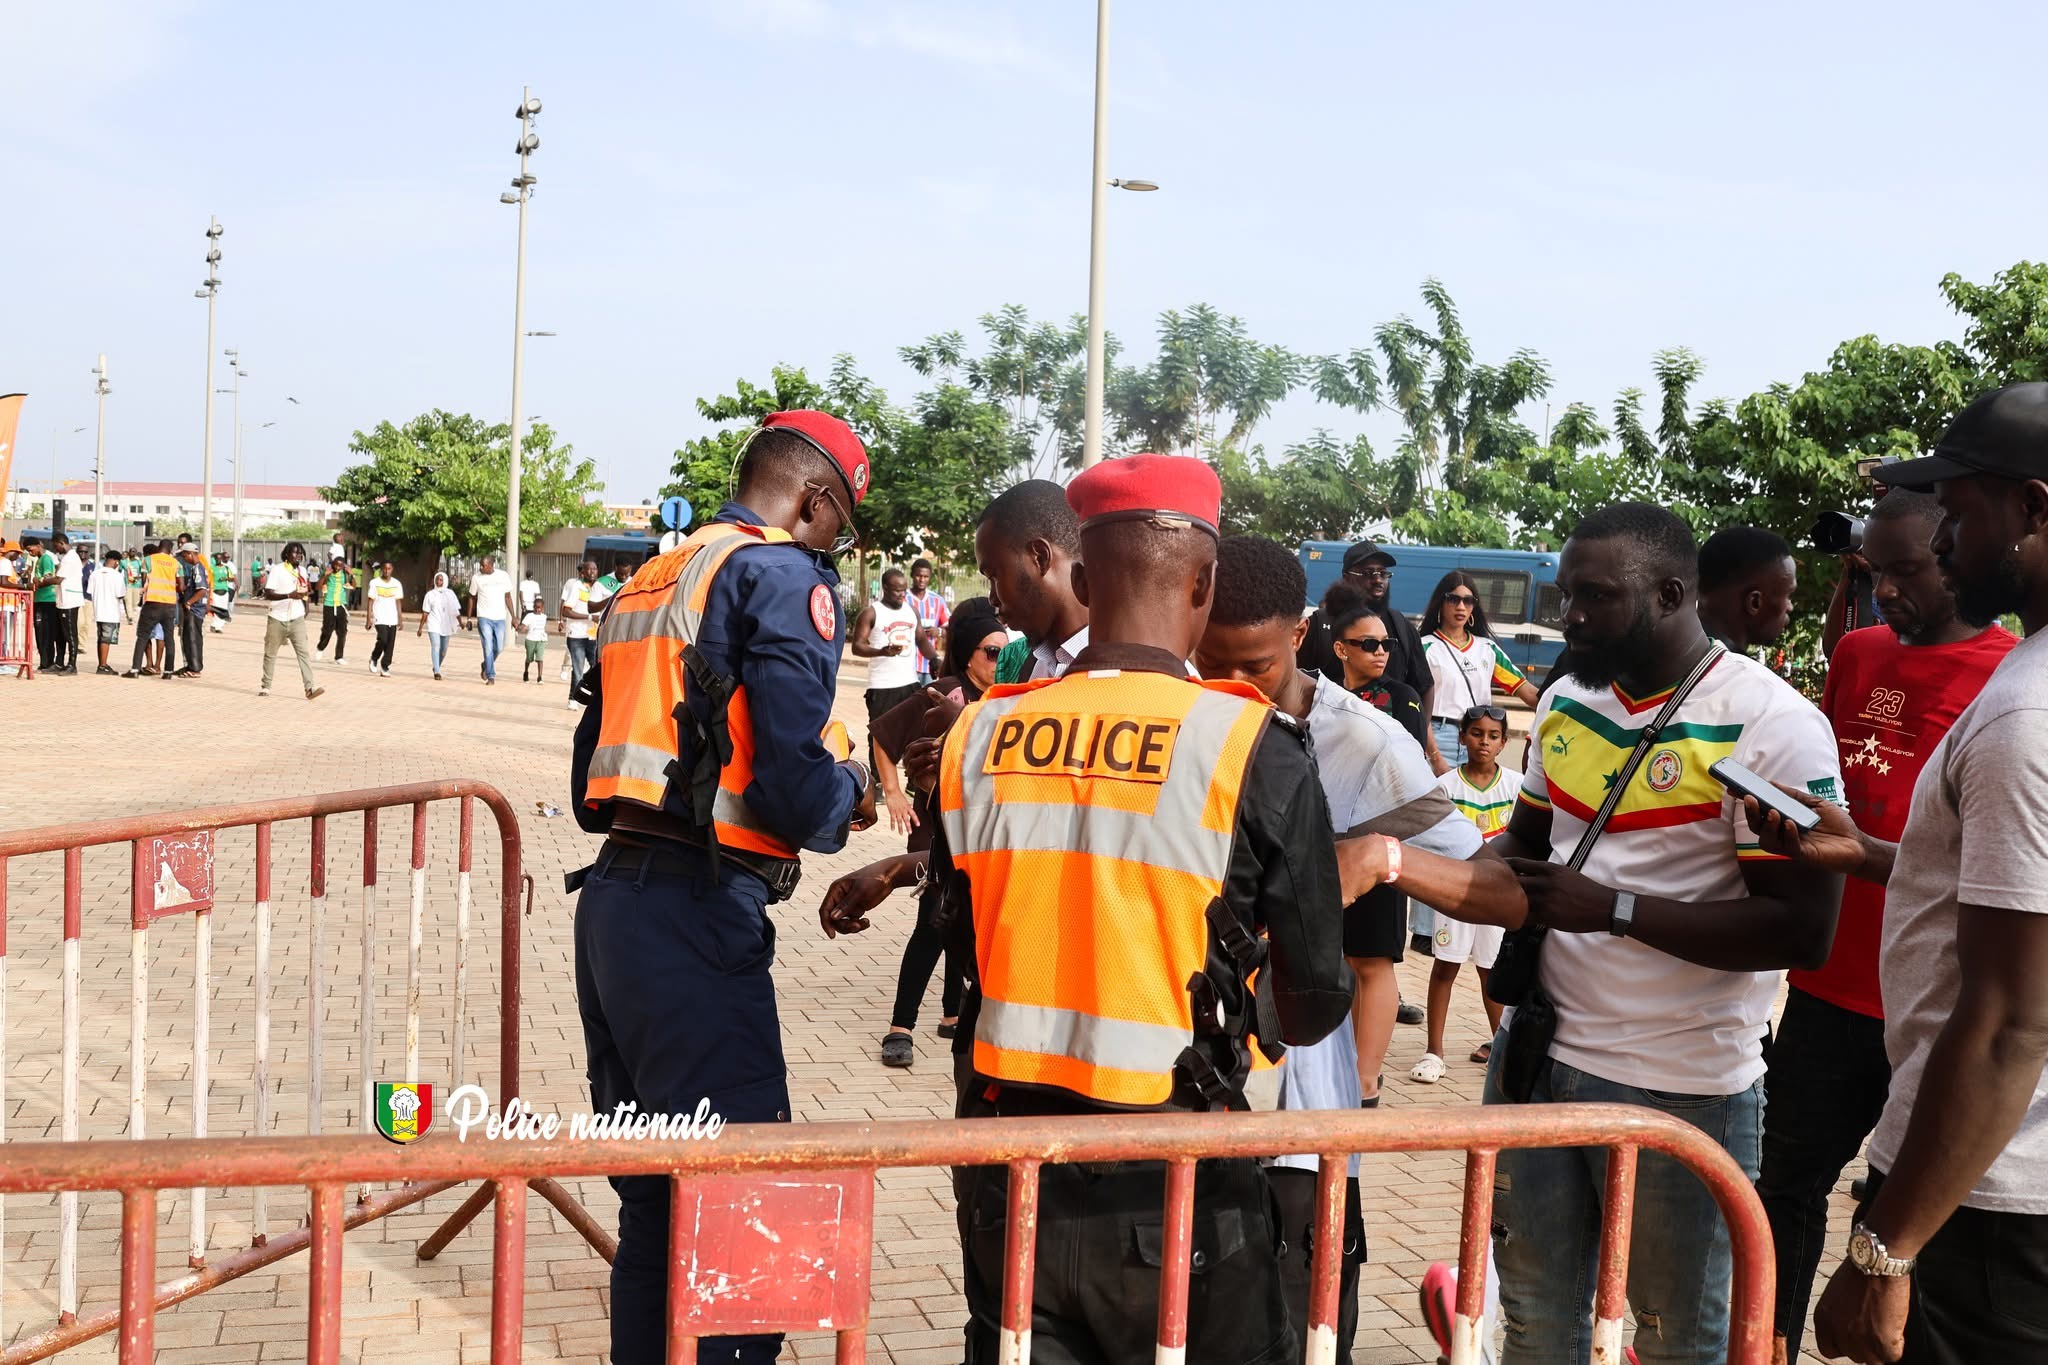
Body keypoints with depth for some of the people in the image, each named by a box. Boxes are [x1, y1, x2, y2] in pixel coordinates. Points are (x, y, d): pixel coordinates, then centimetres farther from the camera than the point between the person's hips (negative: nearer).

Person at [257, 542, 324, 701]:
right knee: (270, 653, 9)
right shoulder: (277, 570, -9)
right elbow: (267, 594, -17)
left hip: (297, 618, 3)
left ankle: (310, 687, -17)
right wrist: (290, 595, -29)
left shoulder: (302, 571, 9)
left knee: (303, 652, -9)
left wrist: (305, 593, 2)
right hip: (278, 619, -3)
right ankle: (265, 686, 23)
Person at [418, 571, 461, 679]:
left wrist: (460, 622, -12)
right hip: (433, 625, -3)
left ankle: (436, 667, 35)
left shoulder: (450, 594, 7)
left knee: (443, 650, 11)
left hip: (445, 626, 3)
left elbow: (456, 610, 2)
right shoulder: (430, 594, 4)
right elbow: (425, 613, 4)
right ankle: (437, 672, -21)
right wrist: (420, 628, 2)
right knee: (435, 646, -17)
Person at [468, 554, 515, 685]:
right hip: (484, 617, -2)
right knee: (488, 648, -9)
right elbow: (472, 598, 7)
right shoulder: (476, 578, -4)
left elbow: (508, 597, 7)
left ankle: (486, 666, 34)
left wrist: (513, 616, 6)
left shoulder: (503, 576, -1)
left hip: (500, 618, 2)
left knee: (499, 648, 7)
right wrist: (469, 617, 6)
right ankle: (491, 677, -4)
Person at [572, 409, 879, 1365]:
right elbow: (797, 791, -18)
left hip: (610, 898, 9)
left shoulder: (648, 580, 18)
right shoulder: (784, 578, -8)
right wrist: (851, 792, 3)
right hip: (698, 920, -9)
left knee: (651, 1200, 19)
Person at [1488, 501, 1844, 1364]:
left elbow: (1801, 931, -21)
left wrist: (1613, 909, -24)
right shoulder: (1567, 700, 7)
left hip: (1682, 1091, -6)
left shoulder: (1770, 727, -15)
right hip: (1538, 1055, 6)